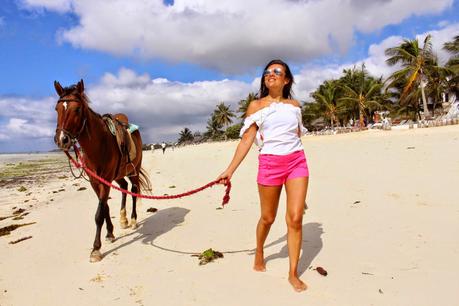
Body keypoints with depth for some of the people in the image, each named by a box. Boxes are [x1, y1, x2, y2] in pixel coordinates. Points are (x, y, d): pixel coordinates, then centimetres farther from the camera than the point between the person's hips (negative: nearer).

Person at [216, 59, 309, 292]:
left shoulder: (294, 105, 11)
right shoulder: (256, 105, 3)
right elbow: (246, 140, -2)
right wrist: (230, 170, -8)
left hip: (297, 162, 2)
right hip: (269, 164, -2)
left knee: (295, 218, -4)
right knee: (268, 218, 10)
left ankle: (293, 273, 11)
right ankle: (259, 252, 41)